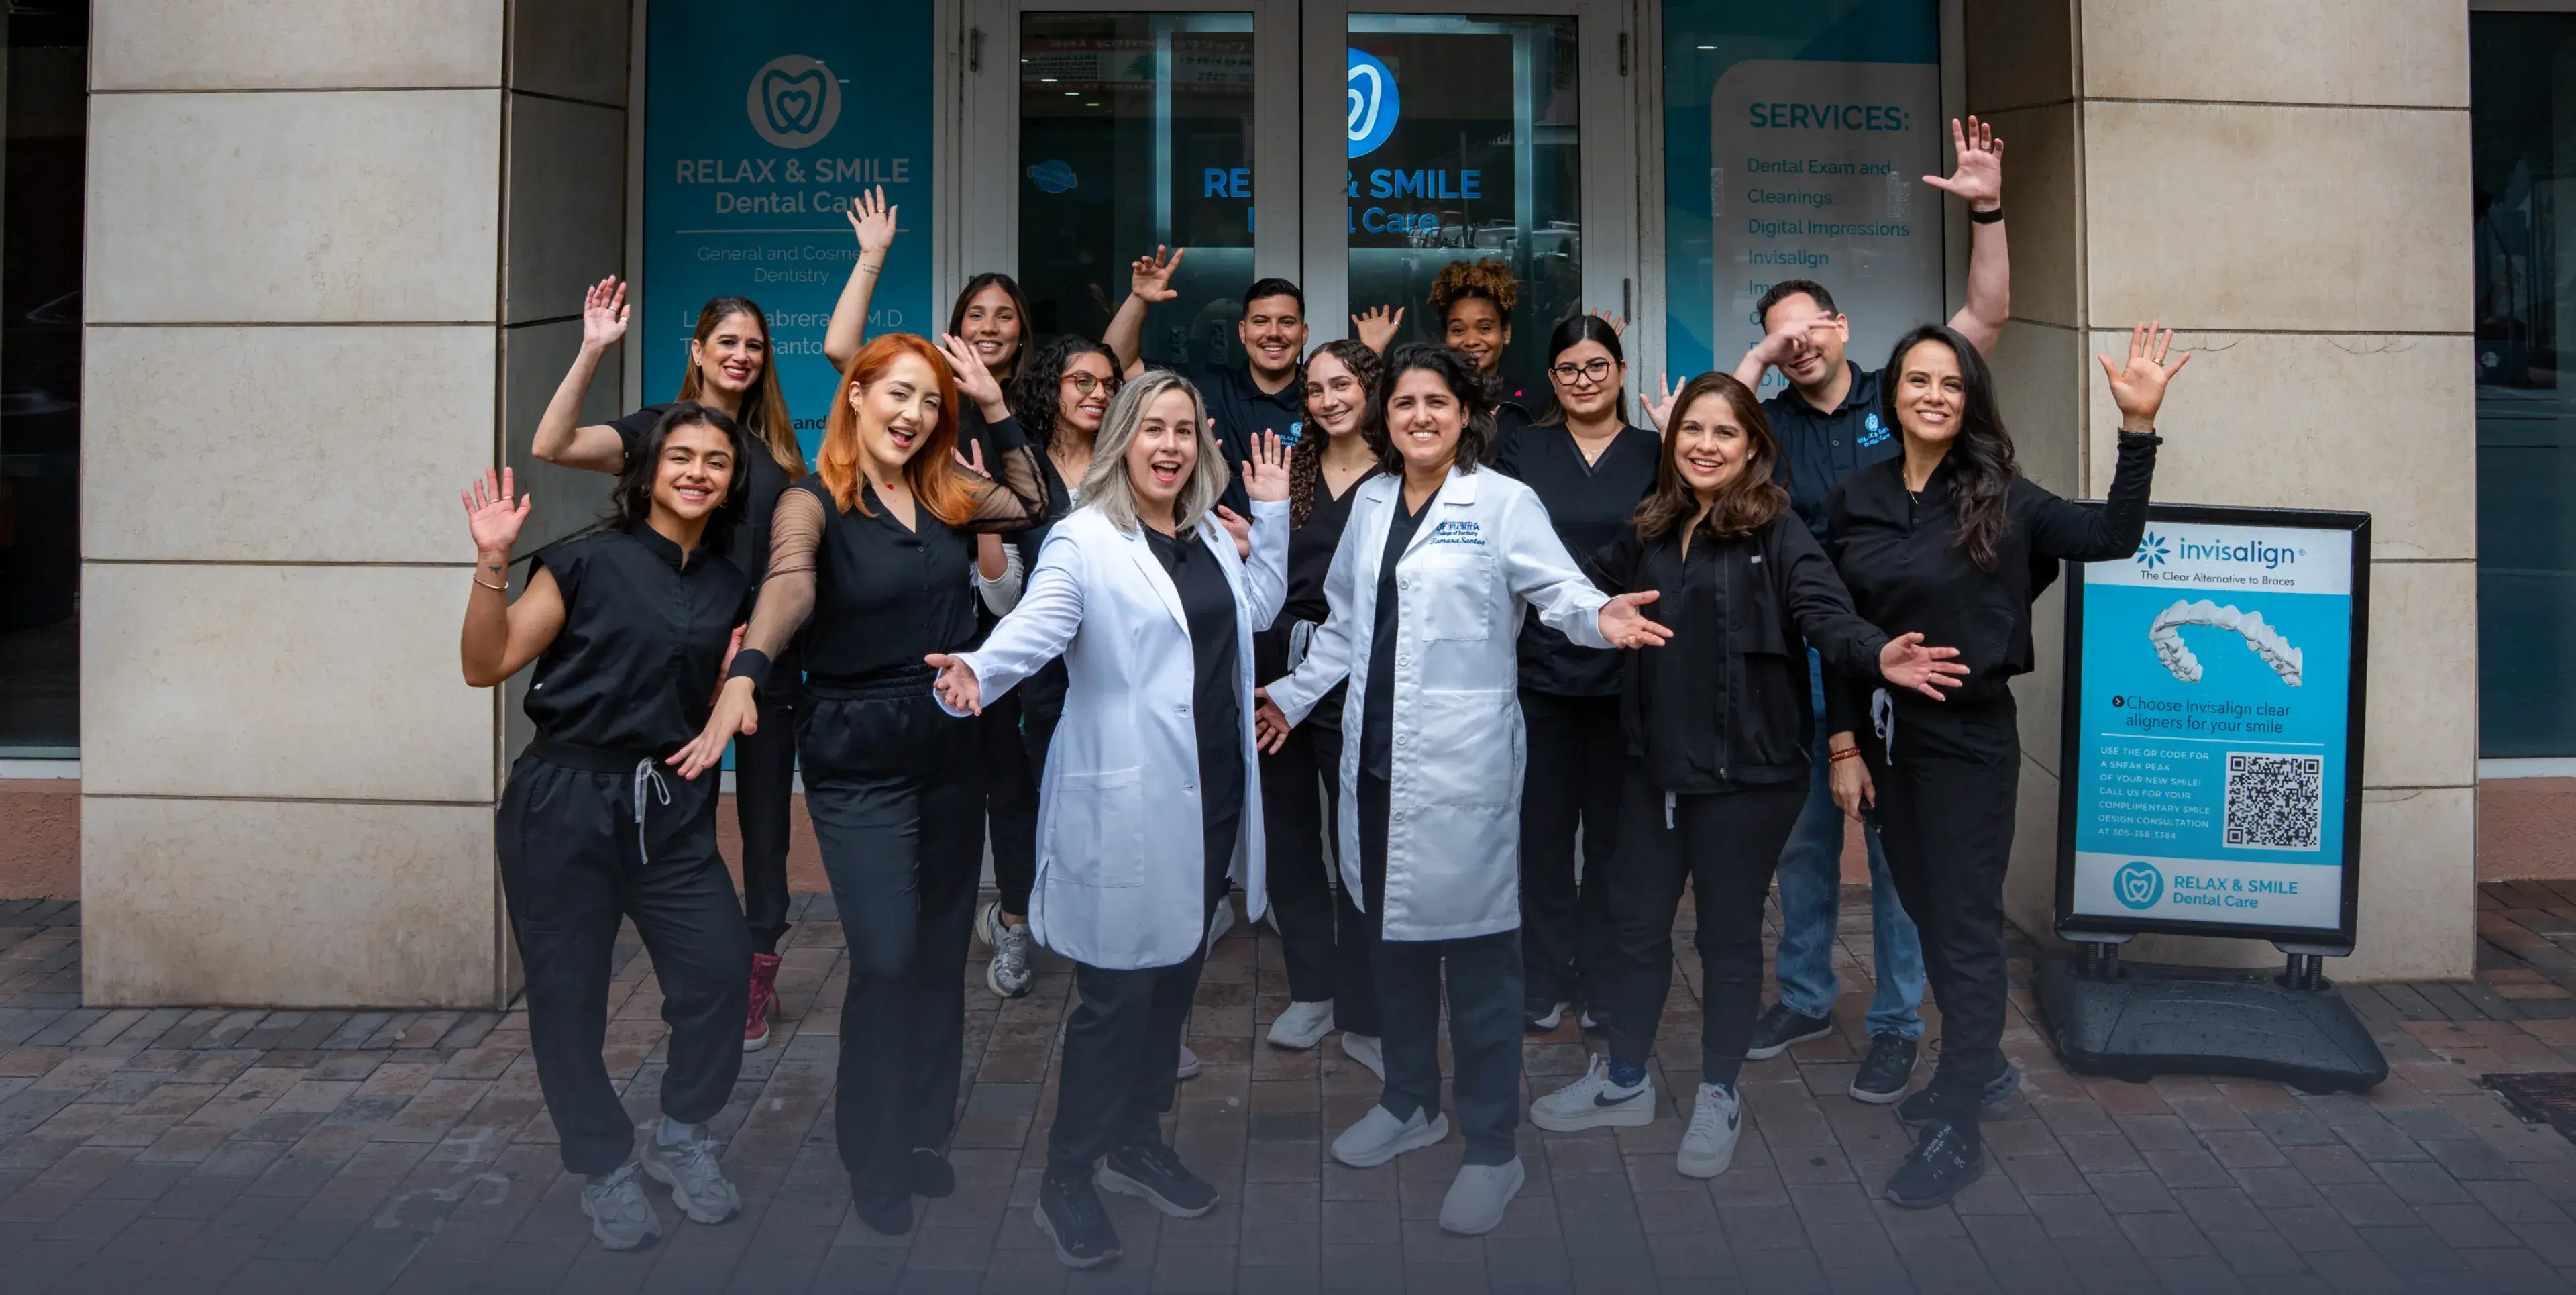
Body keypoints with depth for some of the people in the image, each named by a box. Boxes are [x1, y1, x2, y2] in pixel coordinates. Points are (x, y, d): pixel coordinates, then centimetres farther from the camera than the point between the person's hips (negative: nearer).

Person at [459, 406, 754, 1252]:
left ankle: (681, 1139, 18)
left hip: (672, 809, 4)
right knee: (569, 991, 4)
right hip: (566, 801, -3)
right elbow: (487, 666, -9)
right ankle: (605, 1168, 25)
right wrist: (492, 563, -20)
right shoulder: (588, 563, -5)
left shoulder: (731, 588, 9)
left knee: (721, 968, -7)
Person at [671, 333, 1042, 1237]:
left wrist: (995, 405, 6)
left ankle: (923, 1134, 31)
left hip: (951, 747, 5)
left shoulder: (947, 495, 4)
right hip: (858, 762, -5)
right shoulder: (813, 502, -11)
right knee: (886, 960, -5)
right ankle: (874, 1160, 18)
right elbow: (788, 586, -30)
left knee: (942, 952, 13)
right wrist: (743, 678, -49)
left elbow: (1030, 506, 18)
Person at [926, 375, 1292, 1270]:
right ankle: (1066, 1182, 16)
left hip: (1209, 796, 7)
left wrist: (1272, 512, 14)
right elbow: (1035, 624, -25)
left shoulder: (1208, 534, 12)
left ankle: (1137, 1142, 35)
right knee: (1118, 992, -1)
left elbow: (1257, 607, 23)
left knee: (1176, 976, 17)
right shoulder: (1084, 540, -11)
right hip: (1127, 805, -7)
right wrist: (976, 672, -45)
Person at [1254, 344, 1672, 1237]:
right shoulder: (1369, 501, 11)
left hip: (1461, 761, -6)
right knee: (1391, 929, 17)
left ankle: (1491, 1151, 15)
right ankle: (1410, 1103, 37)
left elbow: (1558, 587, -15)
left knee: (1476, 947, 1)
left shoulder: (1503, 502, -5)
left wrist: (1600, 618, -36)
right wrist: (1293, 695, 22)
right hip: (1376, 756, 6)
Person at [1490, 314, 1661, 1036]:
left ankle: (1604, 985, 22)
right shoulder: (1521, 450, 7)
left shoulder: (1655, 454, 5)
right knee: (1544, 830, 7)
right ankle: (1544, 983, 20)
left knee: (1614, 833, 8)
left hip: (1624, 672, 0)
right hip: (1540, 669, 0)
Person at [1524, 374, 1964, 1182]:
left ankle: (1719, 1100, 29)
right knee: (1637, 921, 16)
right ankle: (1624, 1082, 35)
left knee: (1728, 933, 10)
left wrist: (1878, 658, -41)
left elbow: (1826, 615, -22)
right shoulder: (1650, 531, 6)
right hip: (1654, 763, 5)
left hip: (1744, 772, -5)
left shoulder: (1776, 532, -11)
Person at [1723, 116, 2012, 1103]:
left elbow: (1987, 316, -4)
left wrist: (1986, 211, -16)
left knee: (1898, 844, 4)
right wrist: (1754, 356, -7)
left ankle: (1897, 1024, 15)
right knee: (1803, 840, 13)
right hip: (1802, 660, 3)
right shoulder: (1773, 423, 7)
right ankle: (1805, 998, 29)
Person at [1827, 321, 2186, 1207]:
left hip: (1969, 737, -4)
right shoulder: (1854, 501, 2)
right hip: (1885, 734, 4)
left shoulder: (2001, 498, -7)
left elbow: (2113, 537, -12)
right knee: (1926, 908, 16)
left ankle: (1958, 1131, 13)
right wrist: (1845, 744, 4)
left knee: (1965, 925, 3)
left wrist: (2138, 426, -21)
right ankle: (1983, 1064, 39)